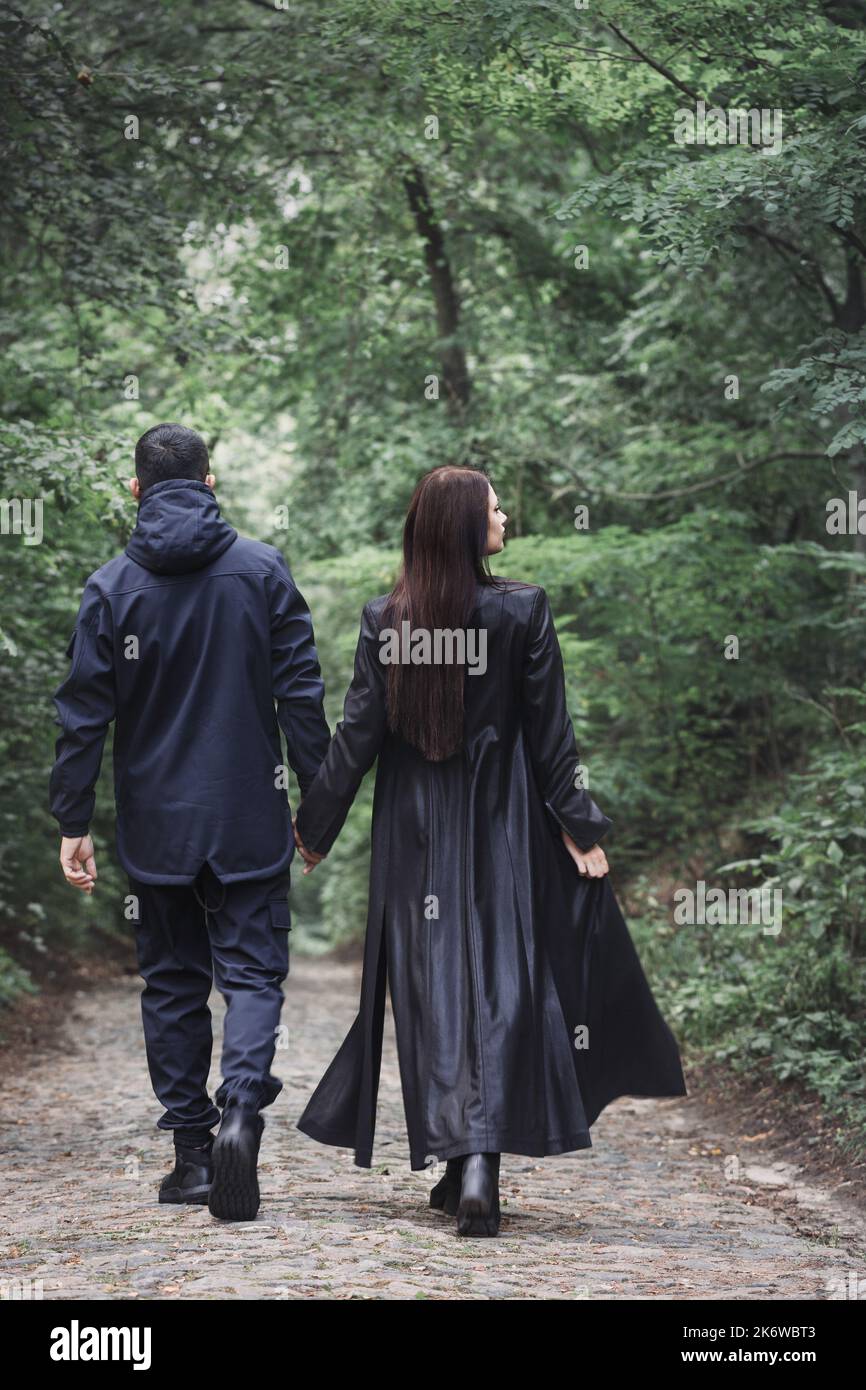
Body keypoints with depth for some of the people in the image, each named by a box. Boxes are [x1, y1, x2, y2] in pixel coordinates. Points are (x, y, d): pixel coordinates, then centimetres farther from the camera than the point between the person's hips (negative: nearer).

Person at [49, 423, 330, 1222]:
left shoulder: (112, 586, -3)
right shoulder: (263, 571, -2)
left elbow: (84, 712, -4)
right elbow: (301, 692, -3)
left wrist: (74, 822, 1)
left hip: (155, 823, 1)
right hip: (249, 820, -1)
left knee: (173, 981, 11)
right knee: (251, 970, 4)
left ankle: (191, 1151, 12)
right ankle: (241, 1106, -21)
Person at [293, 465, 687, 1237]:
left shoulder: (384, 618, -3)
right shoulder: (522, 610, -9)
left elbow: (358, 732, -2)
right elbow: (550, 730, -7)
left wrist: (314, 825, 8)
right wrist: (578, 824, 1)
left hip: (414, 830, 2)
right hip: (500, 826, -2)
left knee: (430, 983, 10)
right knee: (501, 983, -1)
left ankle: (452, 1161, 12)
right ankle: (482, 1160, -15)